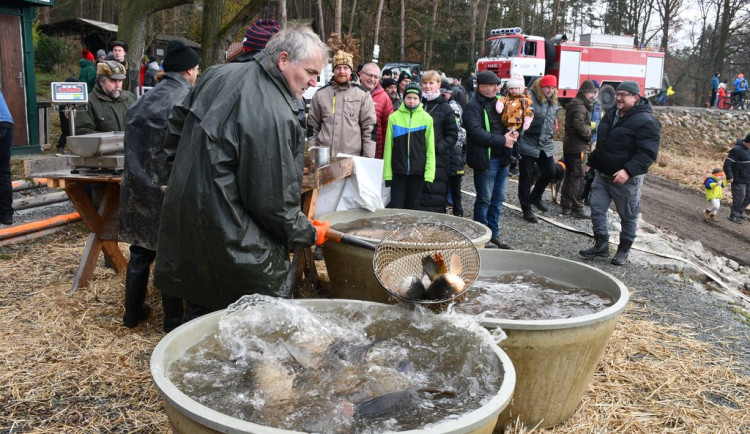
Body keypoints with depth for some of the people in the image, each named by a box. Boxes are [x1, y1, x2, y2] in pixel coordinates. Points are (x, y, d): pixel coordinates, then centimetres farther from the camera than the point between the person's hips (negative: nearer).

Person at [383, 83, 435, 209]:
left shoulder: (427, 118, 0)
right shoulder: (394, 117, 0)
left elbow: (430, 149, -1)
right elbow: (388, 147, 1)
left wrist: (429, 175, -7)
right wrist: (387, 173, -2)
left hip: (418, 172, 0)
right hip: (398, 171, 0)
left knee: (413, 207, 9)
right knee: (396, 206, 2)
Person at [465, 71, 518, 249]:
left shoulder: (497, 102, 15)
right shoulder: (473, 106, -10)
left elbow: (505, 124, 25)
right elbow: (476, 132, -21)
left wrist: (511, 133, 1)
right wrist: (502, 140, -20)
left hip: (502, 159, 8)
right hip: (485, 159, -8)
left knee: (498, 199, 14)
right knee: (484, 199, 1)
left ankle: (493, 235, 25)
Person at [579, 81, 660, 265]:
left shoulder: (646, 121, -16)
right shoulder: (611, 114, 9)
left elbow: (648, 153, -23)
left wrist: (628, 171, -33)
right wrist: (592, 163, 19)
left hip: (626, 179, -7)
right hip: (602, 174, 7)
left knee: (628, 215, 8)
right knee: (597, 209, 7)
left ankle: (624, 250, 24)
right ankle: (601, 245, 19)